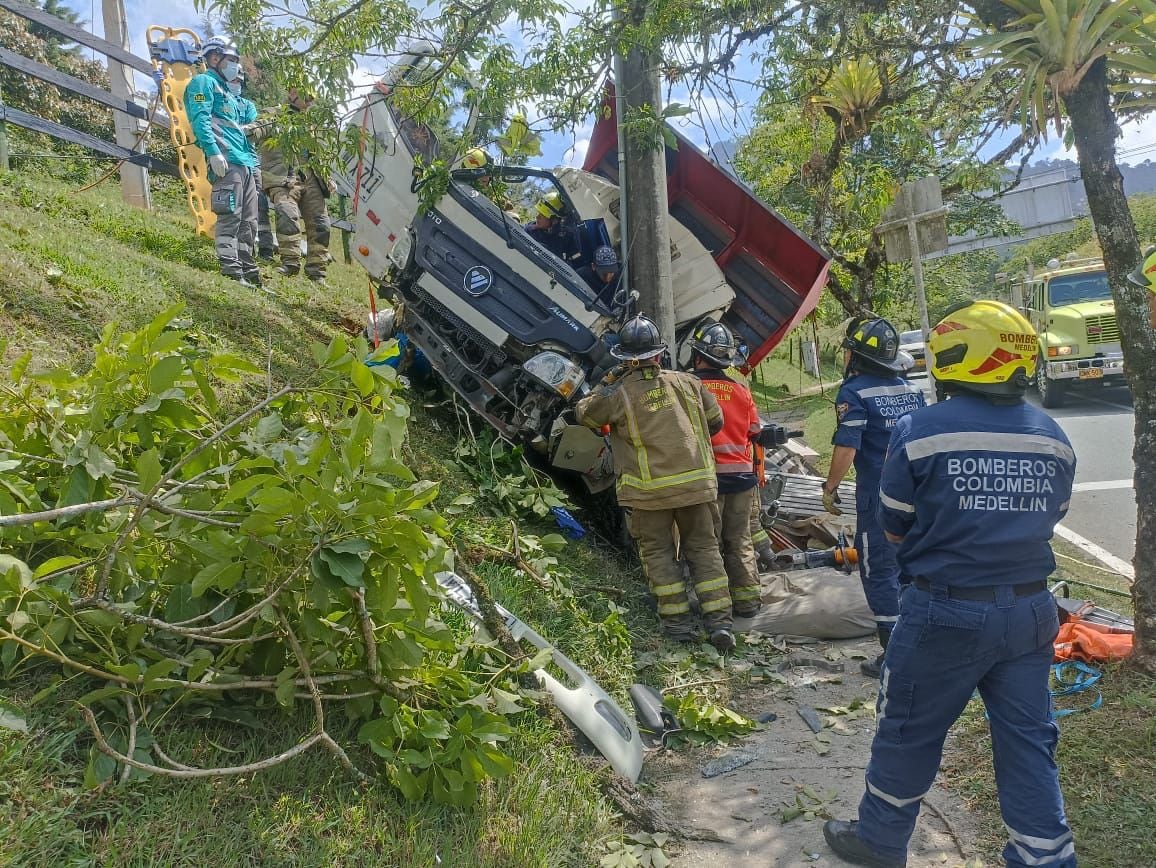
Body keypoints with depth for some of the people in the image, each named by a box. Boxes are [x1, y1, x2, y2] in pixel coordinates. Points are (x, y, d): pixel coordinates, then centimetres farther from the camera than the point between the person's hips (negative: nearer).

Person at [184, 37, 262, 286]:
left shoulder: (228, 92, 32)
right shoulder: (203, 82, 4)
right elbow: (200, 119, -11)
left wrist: (254, 162, 22)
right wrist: (213, 152, -22)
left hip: (245, 163, 9)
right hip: (226, 160, -9)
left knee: (248, 221, 7)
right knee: (230, 216, -16)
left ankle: (247, 268, 11)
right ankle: (231, 270, -19)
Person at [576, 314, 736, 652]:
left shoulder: (617, 394, -7)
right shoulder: (687, 382, 2)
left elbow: (584, 413, 11)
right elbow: (715, 421, 13)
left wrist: (608, 381, 16)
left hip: (648, 491, -2)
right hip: (696, 482, 3)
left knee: (658, 552, 12)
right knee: (703, 548, 12)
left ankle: (678, 620, 12)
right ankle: (719, 620, 8)